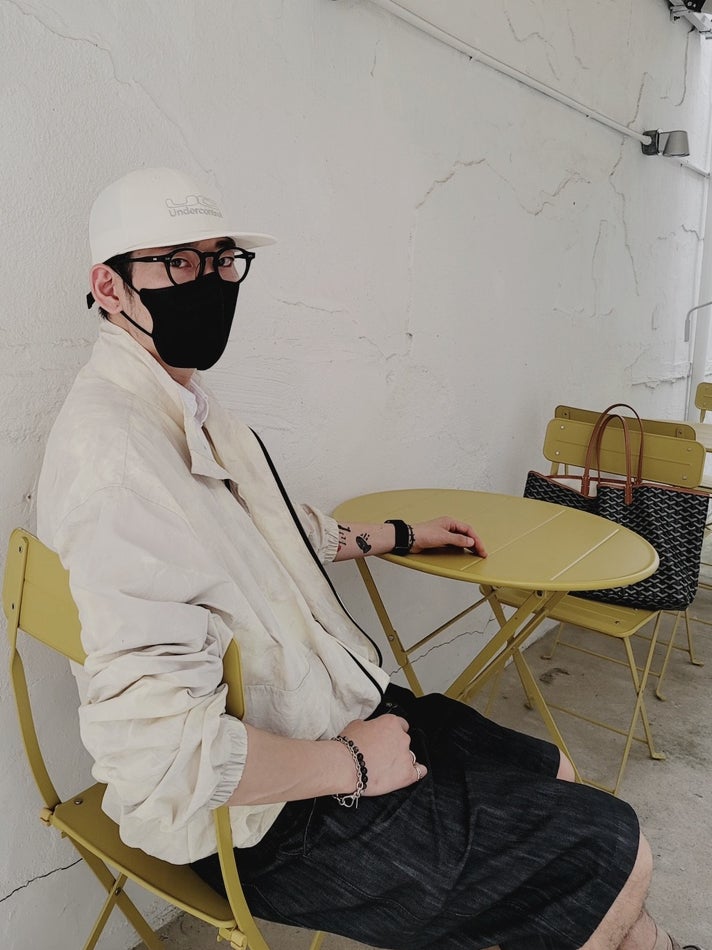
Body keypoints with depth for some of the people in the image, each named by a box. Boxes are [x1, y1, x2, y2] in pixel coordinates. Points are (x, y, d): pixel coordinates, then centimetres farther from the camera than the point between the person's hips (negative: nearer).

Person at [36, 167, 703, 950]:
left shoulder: (187, 406, 6)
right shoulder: (114, 451, -28)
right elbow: (158, 750, -32)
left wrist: (401, 536, 27)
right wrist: (352, 765, -19)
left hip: (332, 710, 9)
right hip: (271, 824, -9)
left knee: (551, 774, 17)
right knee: (616, 855, -1)